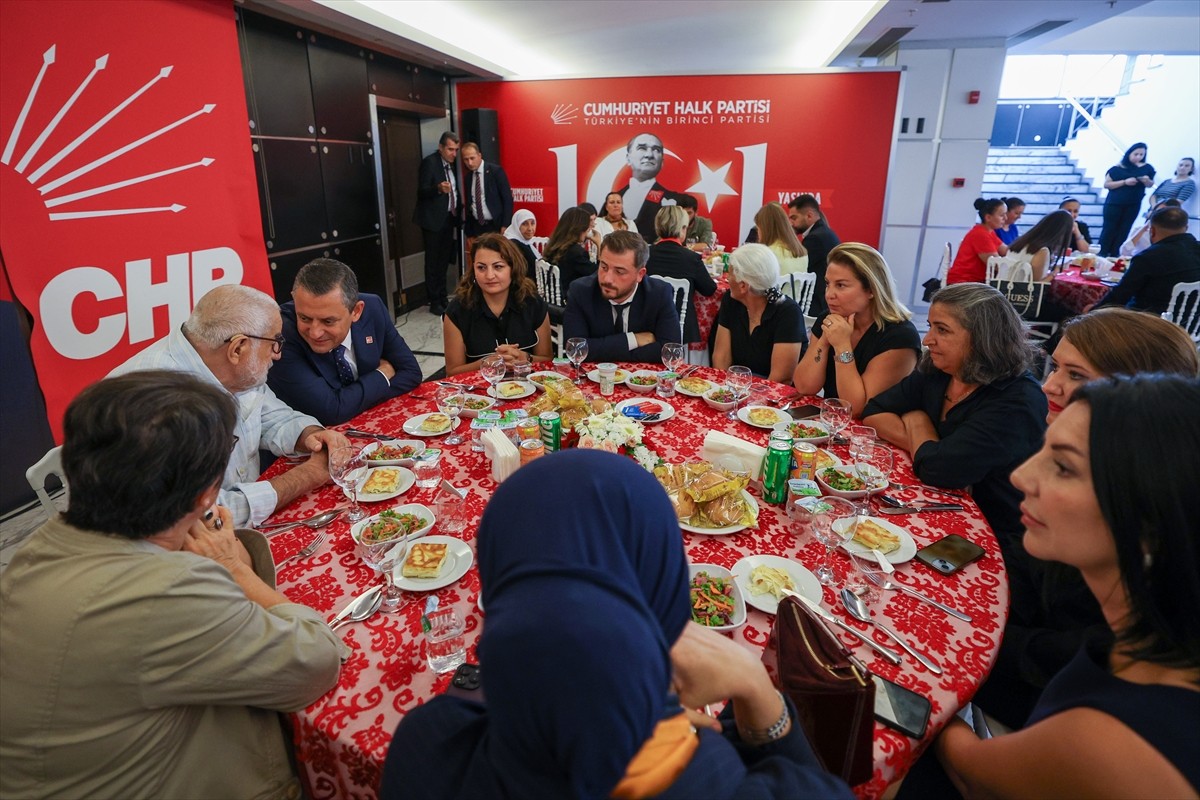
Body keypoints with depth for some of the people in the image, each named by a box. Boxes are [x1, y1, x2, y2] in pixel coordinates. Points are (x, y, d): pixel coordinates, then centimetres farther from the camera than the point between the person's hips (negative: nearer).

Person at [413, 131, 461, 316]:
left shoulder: (451, 164, 12)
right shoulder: (429, 162, -10)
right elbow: (422, 191, -17)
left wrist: (459, 210, 6)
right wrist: (438, 188, -35)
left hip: (448, 218, 7)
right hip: (433, 220, -7)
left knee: (444, 261, 10)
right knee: (433, 261, -1)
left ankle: (443, 299, 17)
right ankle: (434, 302, 4)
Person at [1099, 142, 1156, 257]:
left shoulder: (1147, 168, 6)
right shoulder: (1118, 168, -4)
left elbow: (1151, 184, 15)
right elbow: (1106, 184, -7)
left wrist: (1147, 181, -8)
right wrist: (1125, 182, -19)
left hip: (1133, 205, 3)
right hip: (1114, 203, -3)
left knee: (1123, 231, 3)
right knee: (1109, 229, -2)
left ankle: (1114, 255, 6)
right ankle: (1101, 254, 1)